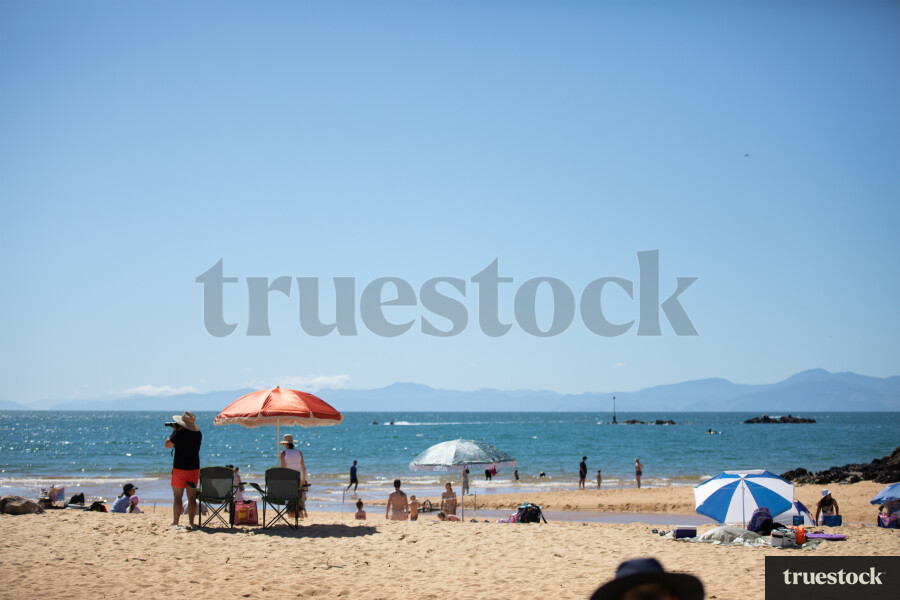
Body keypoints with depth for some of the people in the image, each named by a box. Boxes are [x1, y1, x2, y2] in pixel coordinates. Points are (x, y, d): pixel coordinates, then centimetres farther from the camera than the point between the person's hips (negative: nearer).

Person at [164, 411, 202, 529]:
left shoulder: (180, 434, -15)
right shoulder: (198, 434, 4)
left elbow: (167, 444, -5)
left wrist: (174, 431, 3)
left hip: (179, 468, -5)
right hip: (194, 468, 5)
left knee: (177, 496, 2)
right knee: (192, 497, 7)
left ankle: (175, 523, 3)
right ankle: (191, 523, 4)